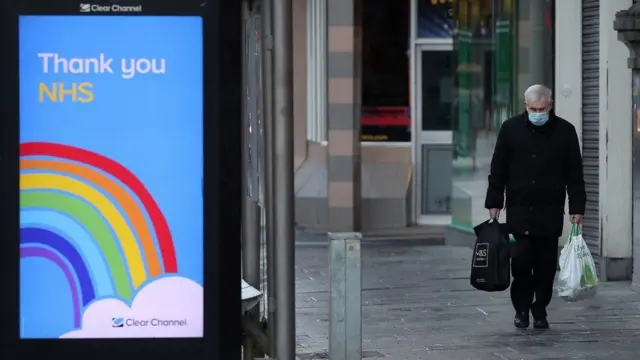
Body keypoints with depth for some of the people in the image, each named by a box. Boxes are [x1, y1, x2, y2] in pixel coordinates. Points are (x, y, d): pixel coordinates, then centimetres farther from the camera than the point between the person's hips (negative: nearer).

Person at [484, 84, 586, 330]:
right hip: (519, 209, 0)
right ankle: (521, 308, 8)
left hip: (550, 211, 0)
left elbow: (575, 174, 4)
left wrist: (577, 208, -1)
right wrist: (494, 202, 4)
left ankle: (540, 311, 13)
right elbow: (498, 169, 7)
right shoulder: (511, 129, 3)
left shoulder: (564, 131, 2)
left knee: (546, 264, 2)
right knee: (521, 258, -8)